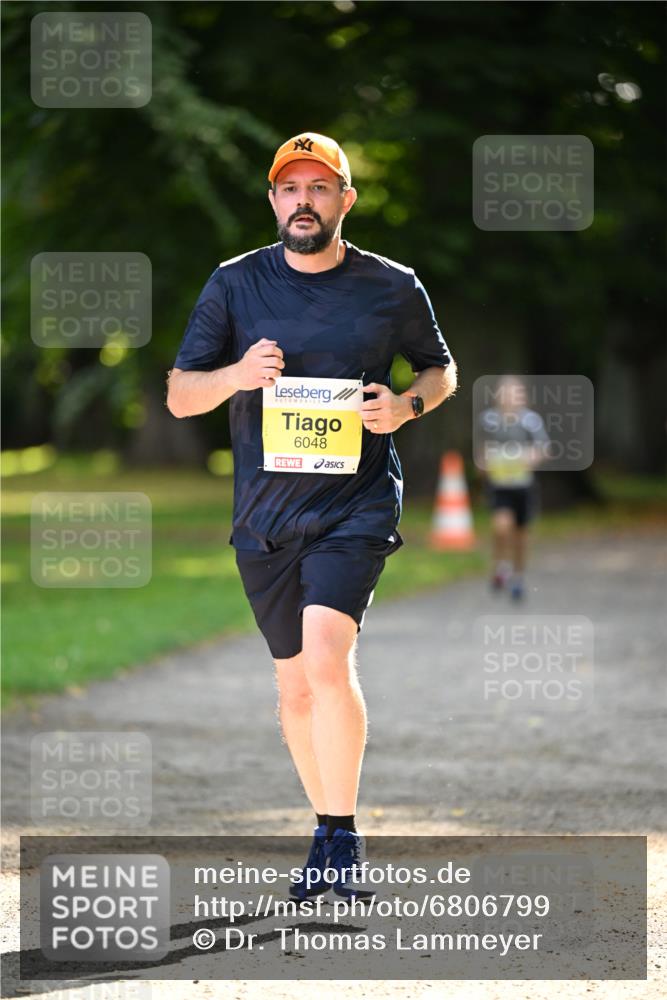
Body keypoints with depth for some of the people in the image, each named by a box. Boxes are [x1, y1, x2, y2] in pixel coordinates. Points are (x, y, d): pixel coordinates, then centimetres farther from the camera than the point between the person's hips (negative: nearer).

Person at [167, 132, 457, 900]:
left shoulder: (394, 288, 2)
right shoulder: (235, 284, 4)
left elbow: (441, 369, 17)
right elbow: (179, 396, 6)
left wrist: (406, 406, -5)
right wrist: (236, 375, -15)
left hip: (357, 501, -3)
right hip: (264, 514, 3)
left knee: (327, 657, -23)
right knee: (294, 683, 10)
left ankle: (342, 833, -14)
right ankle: (327, 833, 27)